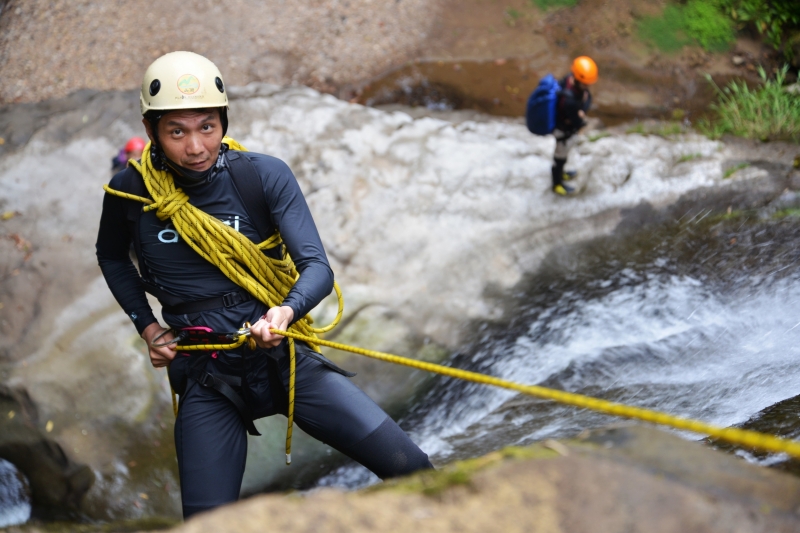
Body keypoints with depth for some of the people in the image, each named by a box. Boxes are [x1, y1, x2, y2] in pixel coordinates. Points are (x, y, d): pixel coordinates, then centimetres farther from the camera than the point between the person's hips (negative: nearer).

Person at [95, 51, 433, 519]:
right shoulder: (130, 191, -2)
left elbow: (317, 267, -14)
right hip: (205, 384, 1)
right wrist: (148, 327, 8)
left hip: (283, 359, 0)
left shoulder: (264, 176, -7)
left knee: (408, 468, -13)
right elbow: (112, 257, 20)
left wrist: (287, 312, -35)